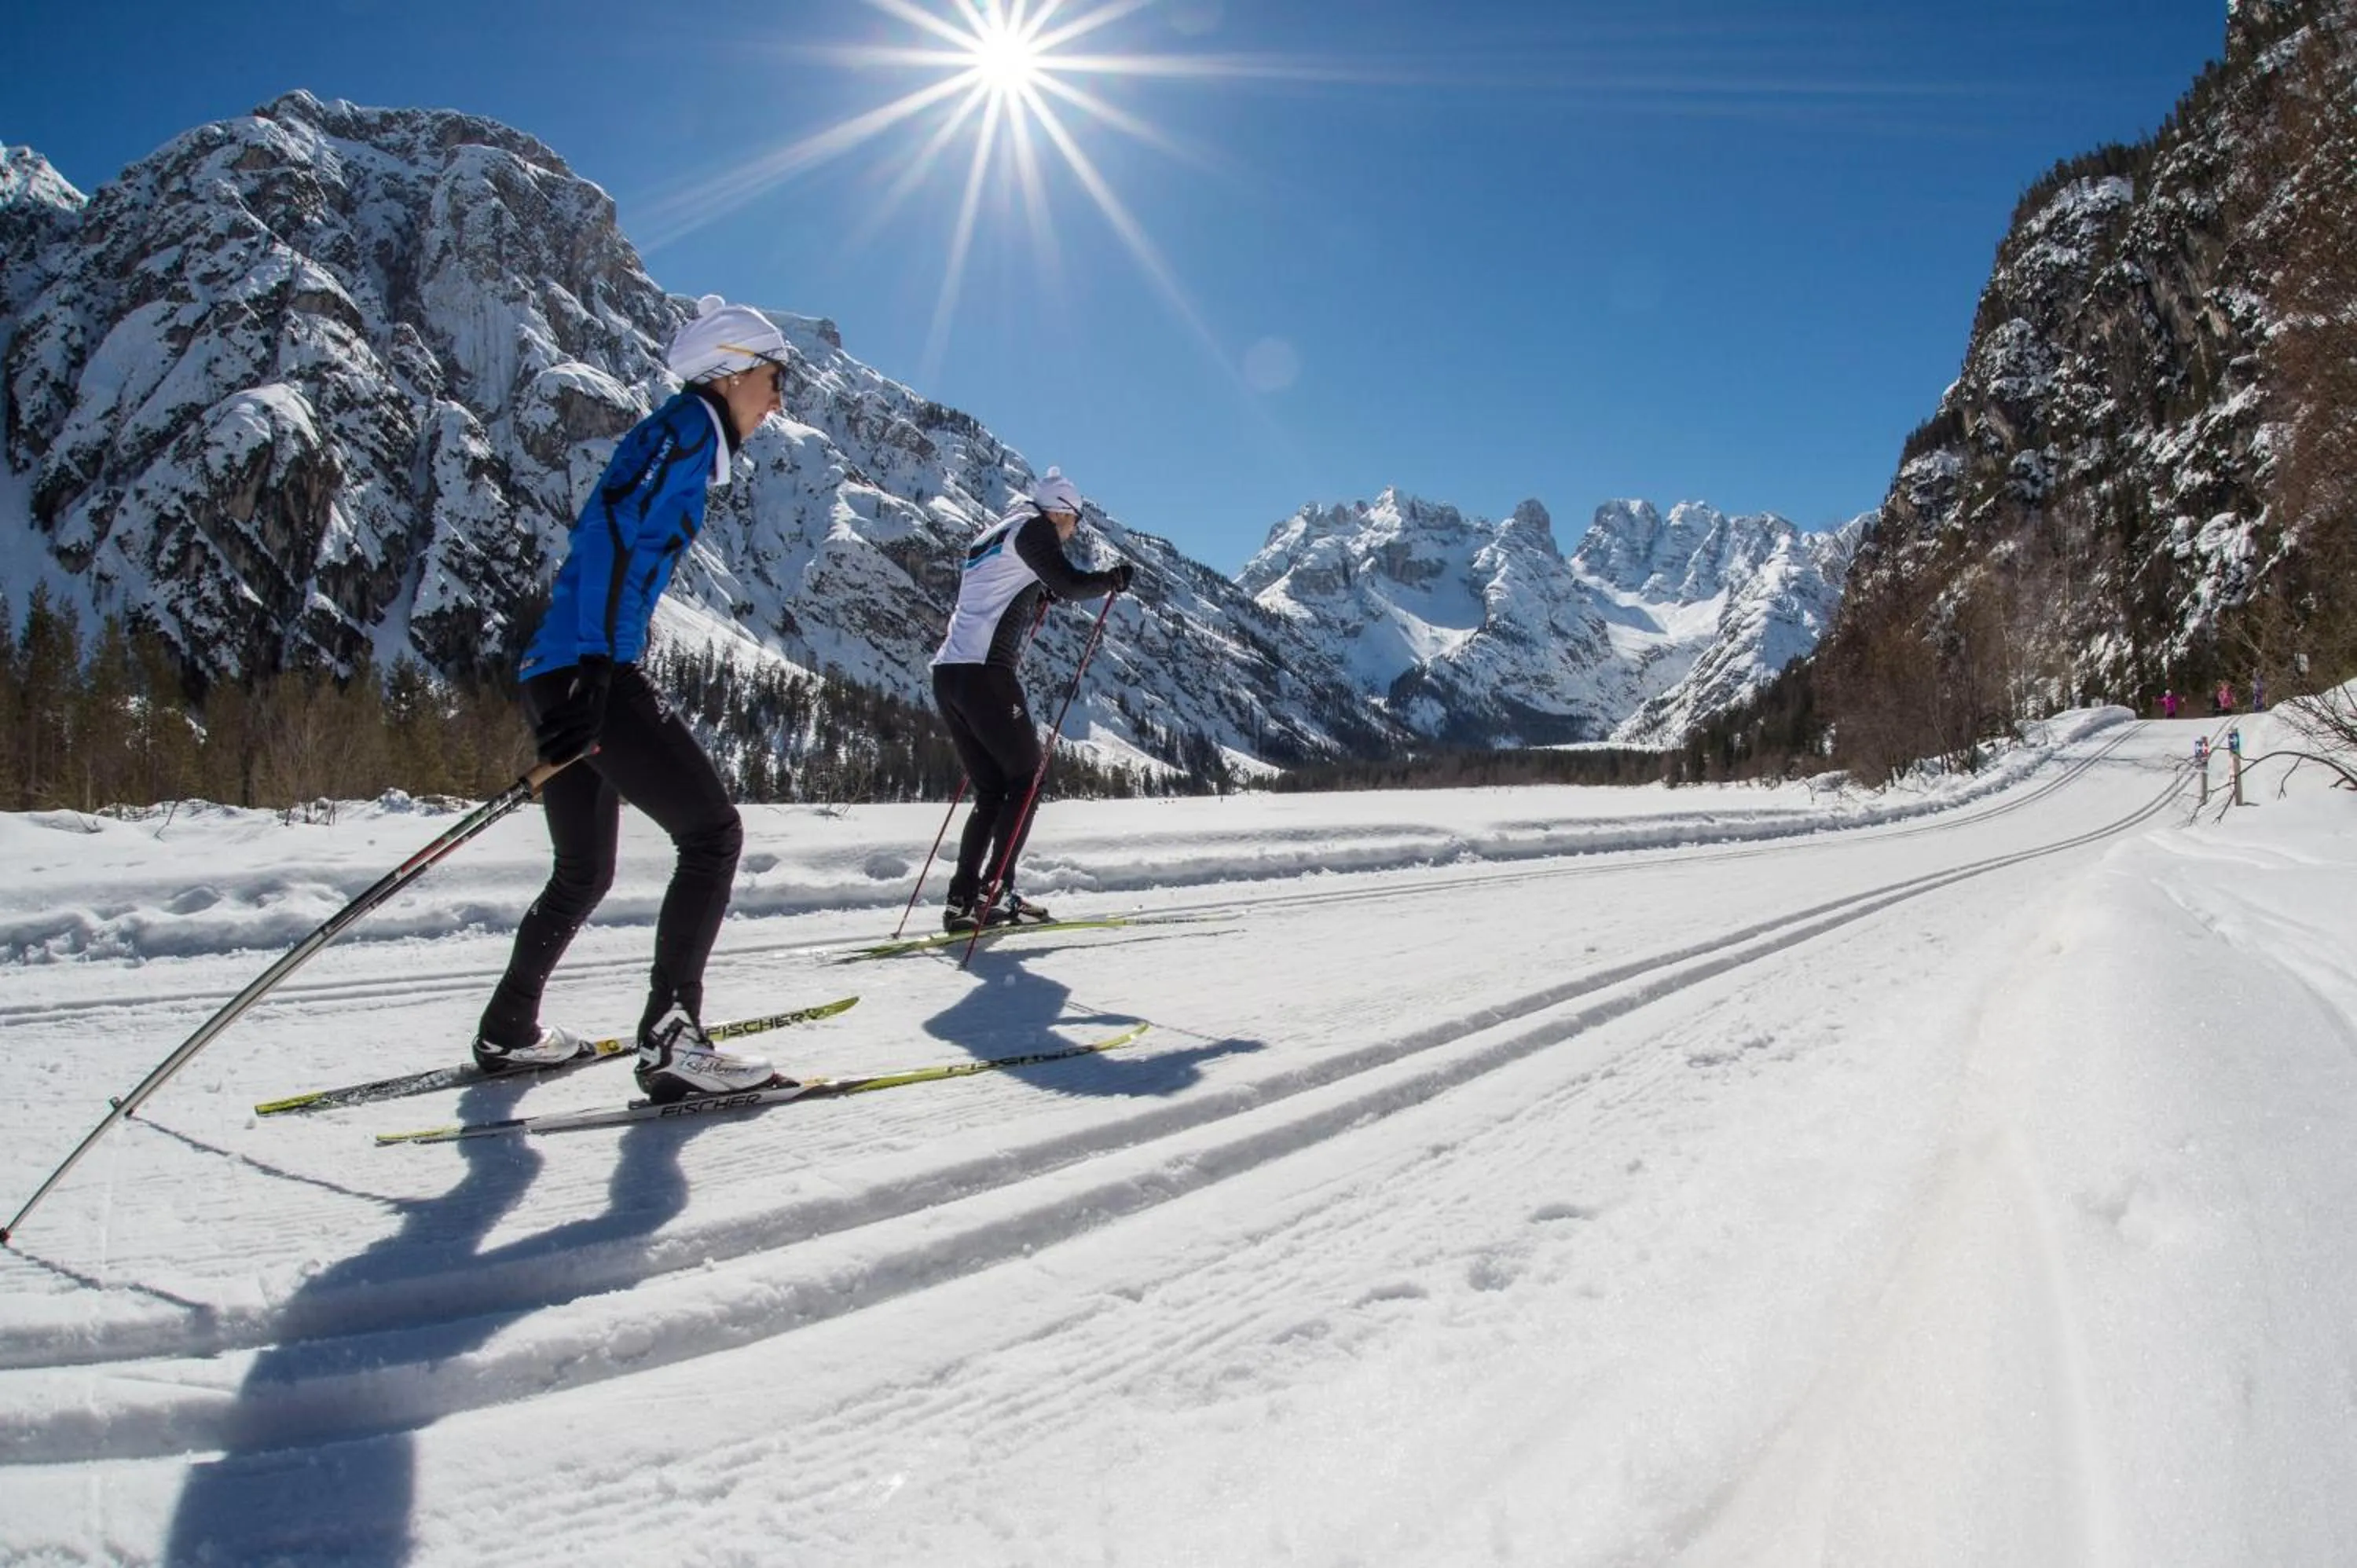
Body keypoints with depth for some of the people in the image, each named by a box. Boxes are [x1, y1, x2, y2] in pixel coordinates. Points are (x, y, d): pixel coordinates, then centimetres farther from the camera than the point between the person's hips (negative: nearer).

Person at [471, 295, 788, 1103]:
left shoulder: (677, 438, 24)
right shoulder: (686, 425, -4)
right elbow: (612, 529, -18)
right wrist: (591, 675, -26)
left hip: (560, 675, 10)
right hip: (589, 672, -10)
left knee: (585, 871, 18)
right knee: (712, 831, -8)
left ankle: (507, 1033, 27)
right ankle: (669, 1038, -12)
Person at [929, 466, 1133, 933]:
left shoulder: (994, 534, 27)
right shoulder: (1031, 527, 1)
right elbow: (1069, 584, -11)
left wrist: (1040, 593, 32)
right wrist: (1114, 579, 5)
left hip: (947, 674, 8)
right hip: (984, 673, -8)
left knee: (990, 791, 12)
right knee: (1025, 777, 1)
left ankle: (962, 901, 5)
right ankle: (997, 891, -8)